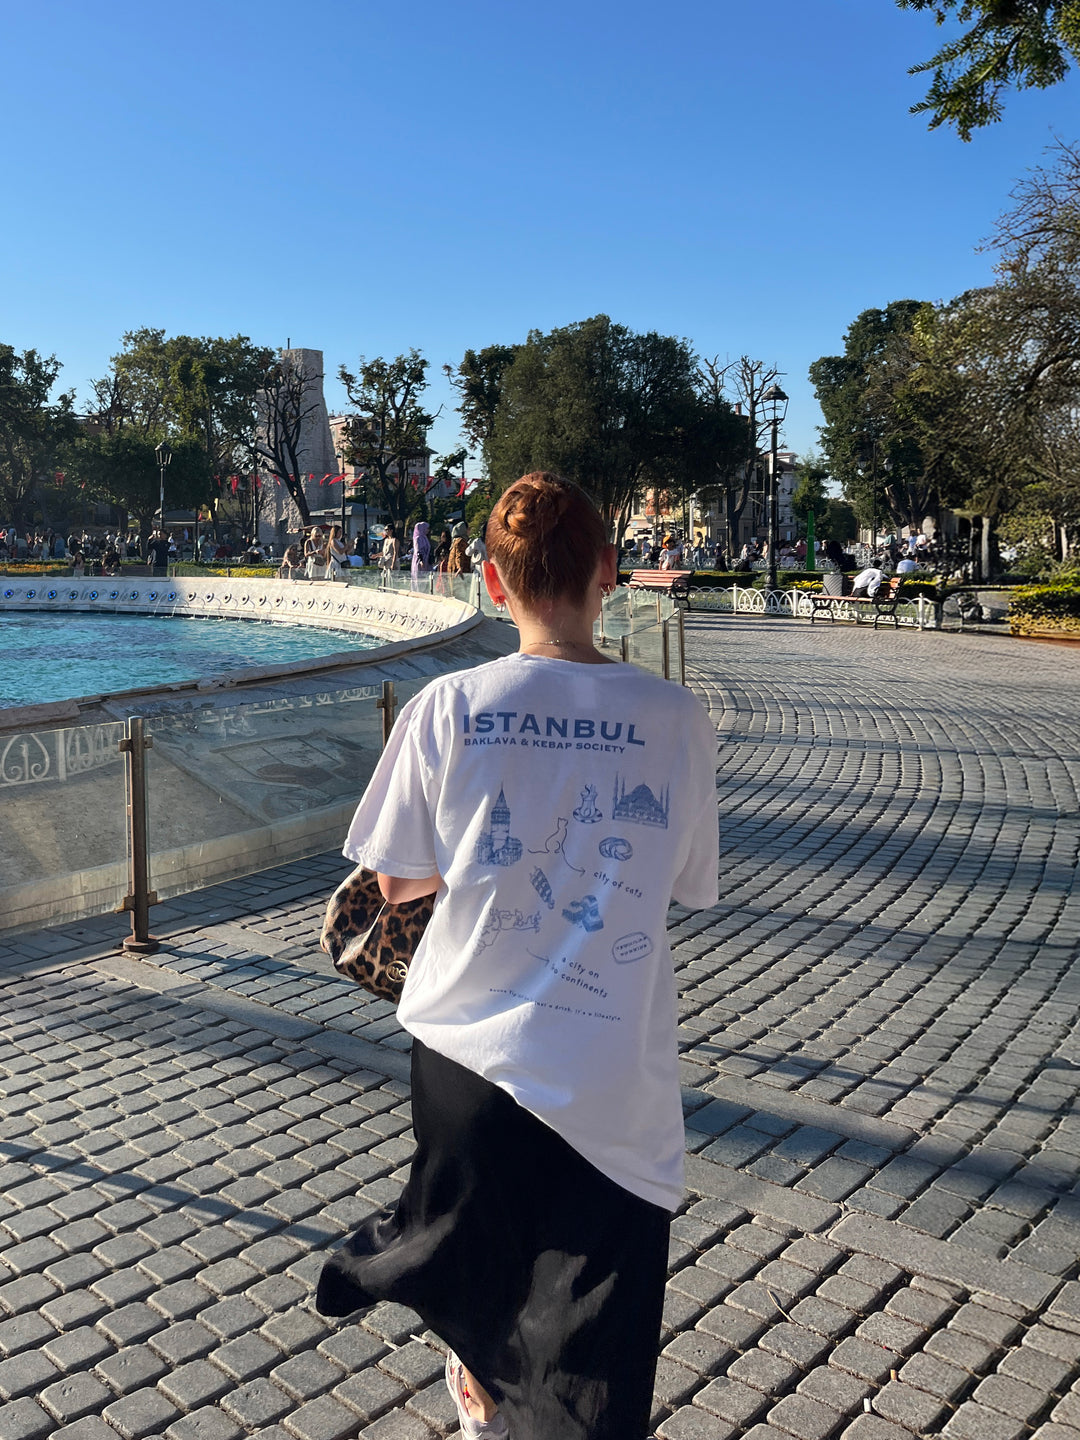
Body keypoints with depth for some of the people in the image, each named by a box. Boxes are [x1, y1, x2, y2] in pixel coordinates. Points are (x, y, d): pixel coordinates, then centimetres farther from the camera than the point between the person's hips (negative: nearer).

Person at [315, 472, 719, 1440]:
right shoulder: (676, 718, -11)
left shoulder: (449, 706, -12)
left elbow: (396, 880, -2)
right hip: (614, 1076, -1)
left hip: (469, 1041, 2)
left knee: (477, 1245, 30)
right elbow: (687, 884, 2)